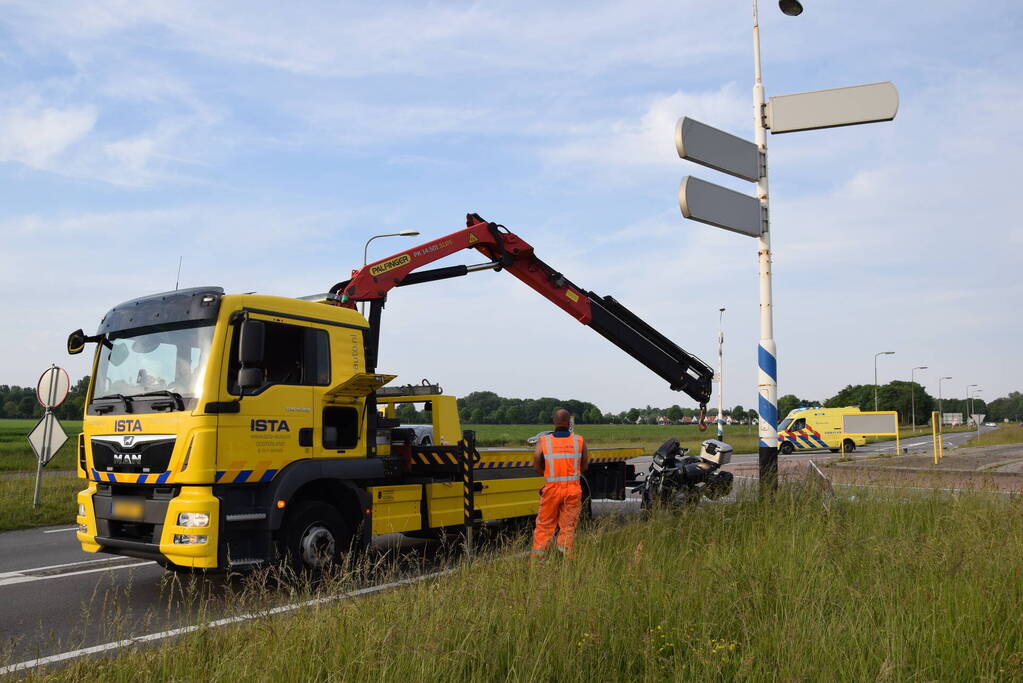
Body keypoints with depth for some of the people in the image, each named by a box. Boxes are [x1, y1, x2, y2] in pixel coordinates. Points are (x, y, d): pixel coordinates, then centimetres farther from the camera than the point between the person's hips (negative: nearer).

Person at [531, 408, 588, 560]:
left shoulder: (543, 441, -1)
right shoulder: (579, 441, 1)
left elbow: (536, 466, -4)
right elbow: (584, 466, 6)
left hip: (552, 488, 0)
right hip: (573, 489, 0)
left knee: (544, 525, 11)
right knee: (568, 527, 9)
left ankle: (536, 558, 14)